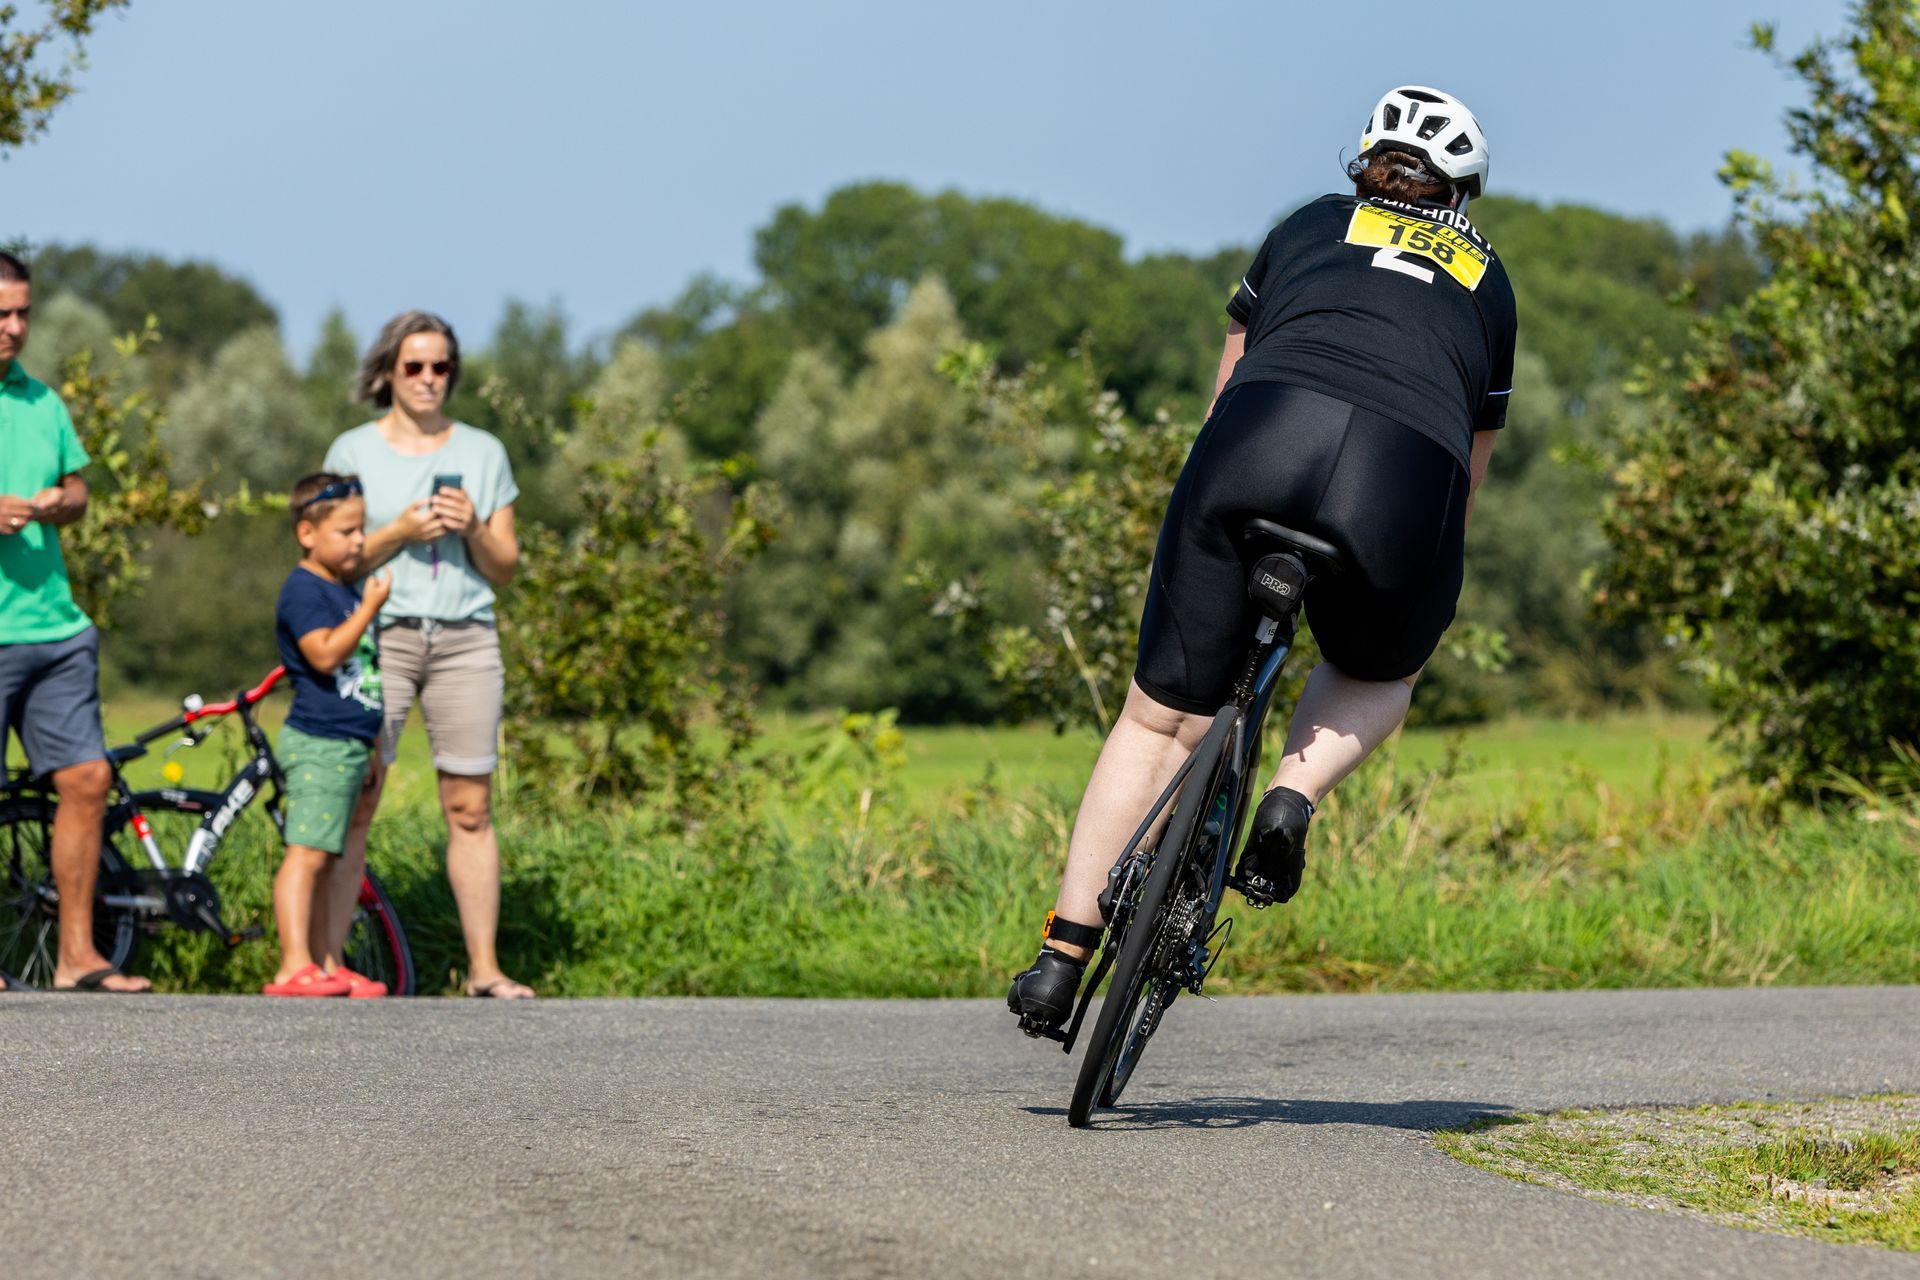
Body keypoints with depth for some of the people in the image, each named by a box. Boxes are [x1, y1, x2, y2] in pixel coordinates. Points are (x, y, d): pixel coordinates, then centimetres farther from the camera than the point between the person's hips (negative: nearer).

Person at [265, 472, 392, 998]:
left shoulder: (345, 591, 20)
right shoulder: (304, 590, -10)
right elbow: (325, 654, -24)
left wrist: (367, 751, 27)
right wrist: (371, 606, -20)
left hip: (346, 746, 9)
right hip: (317, 743, -9)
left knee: (325, 857, 11)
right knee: (307, 851, -14)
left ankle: (328, 968, 11)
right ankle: (295, 967, -20)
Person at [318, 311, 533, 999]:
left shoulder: (482, 452, 12)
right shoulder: (353, 452, 6)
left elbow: (505, 567, 12)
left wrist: (474, 530, -8)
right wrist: (399, 533, -12)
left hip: (466, 639, 2)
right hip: (379, 636, -2)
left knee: (470, 809, 0)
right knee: (353, 805, -7)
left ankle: (483, 967, 4)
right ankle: (325, 960, -4)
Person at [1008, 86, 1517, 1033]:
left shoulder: (1309, 228, 31)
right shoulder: (1487, 281, 31)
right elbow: (1471, 468, 36)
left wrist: (1223, 519, 48)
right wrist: (1418, 587, 48)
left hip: (1260, 441, 0)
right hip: (1407, 473, 0)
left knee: (1159, 716, 13)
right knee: (1377, 675, 31)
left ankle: (1063, 953, 8)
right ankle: (1291, 800, 3)